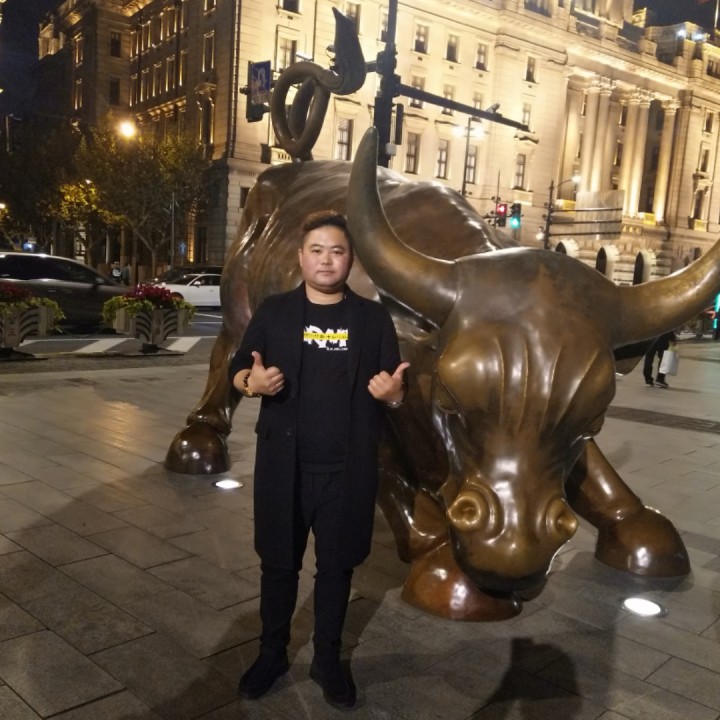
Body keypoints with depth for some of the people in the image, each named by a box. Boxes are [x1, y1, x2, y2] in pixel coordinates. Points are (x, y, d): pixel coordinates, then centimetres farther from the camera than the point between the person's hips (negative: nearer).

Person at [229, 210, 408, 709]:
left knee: (336, 565, 13)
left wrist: (392, 392, -20)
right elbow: (237, 373, 5)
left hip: (348, 468, 0)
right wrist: (253, 382, -18)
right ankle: (273, 653, 34)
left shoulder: (373, 318, 2)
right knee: (279, 562, 14)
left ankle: (328, 659, 33)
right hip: (284, 463, 0)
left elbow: (398, 397, 4)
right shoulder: (274, 311, 1)